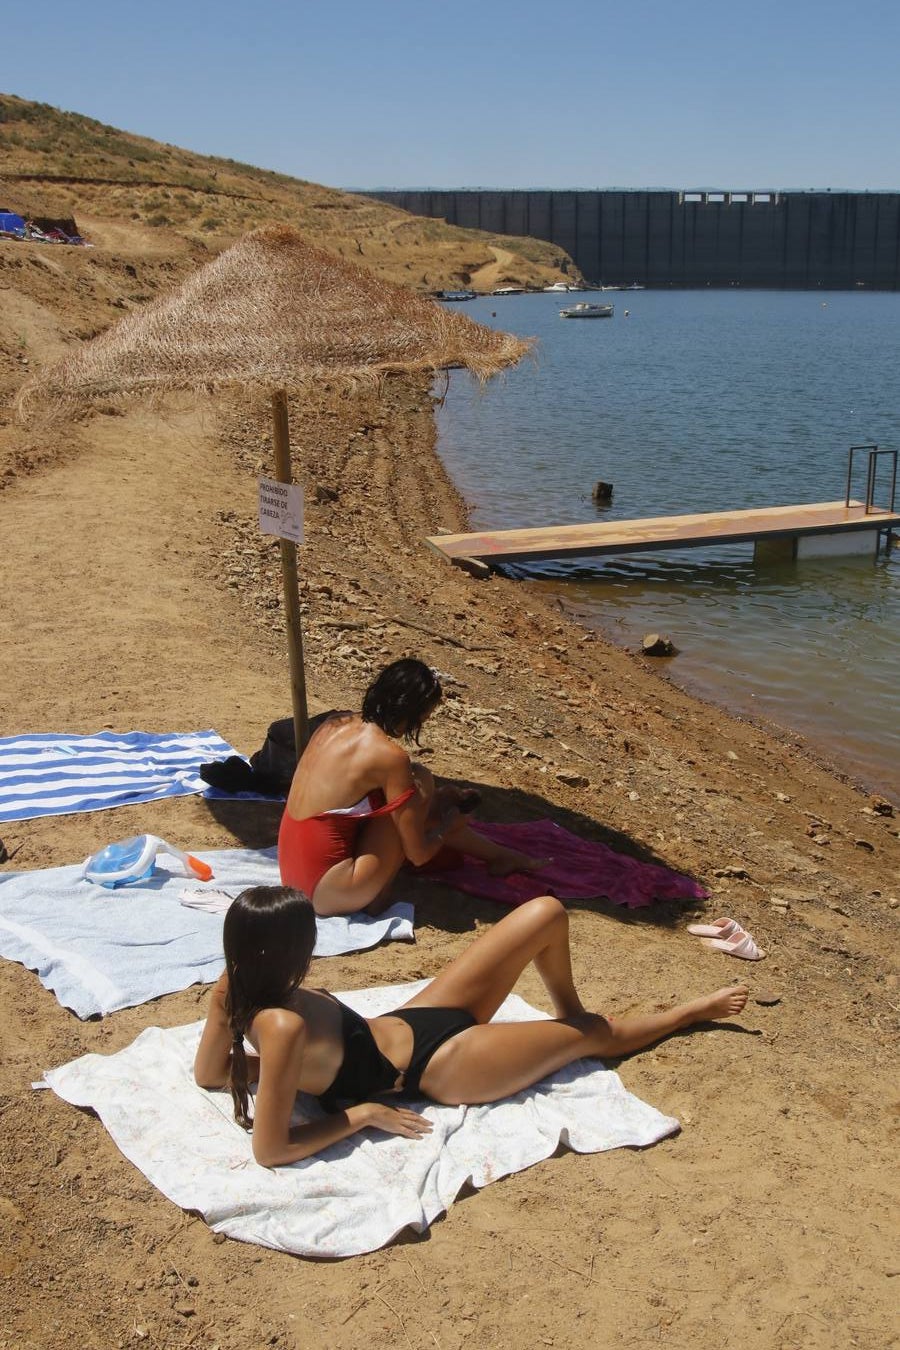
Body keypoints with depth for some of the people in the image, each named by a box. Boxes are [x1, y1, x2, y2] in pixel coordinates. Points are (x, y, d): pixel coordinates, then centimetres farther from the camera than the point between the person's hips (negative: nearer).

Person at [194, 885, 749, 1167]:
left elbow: (208, 1074, 1)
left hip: (408, 1021, 8)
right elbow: (271, 1150, -34)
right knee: (595, 1033, 13)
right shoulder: (283, 1026, -37)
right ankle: (689, 1012, 46)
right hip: (440, 1066, -8)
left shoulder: (235, 989, -15)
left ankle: (569, 1009, 38)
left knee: (548, 913, 6)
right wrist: (363, 1114, -24)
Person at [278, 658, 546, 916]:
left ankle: (499, 854, 33)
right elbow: (418, 854, -11)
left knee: (413, 803, 19)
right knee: (421, 781, -4)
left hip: (293, 873, 8)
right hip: (327, 894, -8)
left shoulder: (337, 723, 4)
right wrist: (448, 824, 11)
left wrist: (438, 799, 25)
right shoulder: (390, 757, -19)